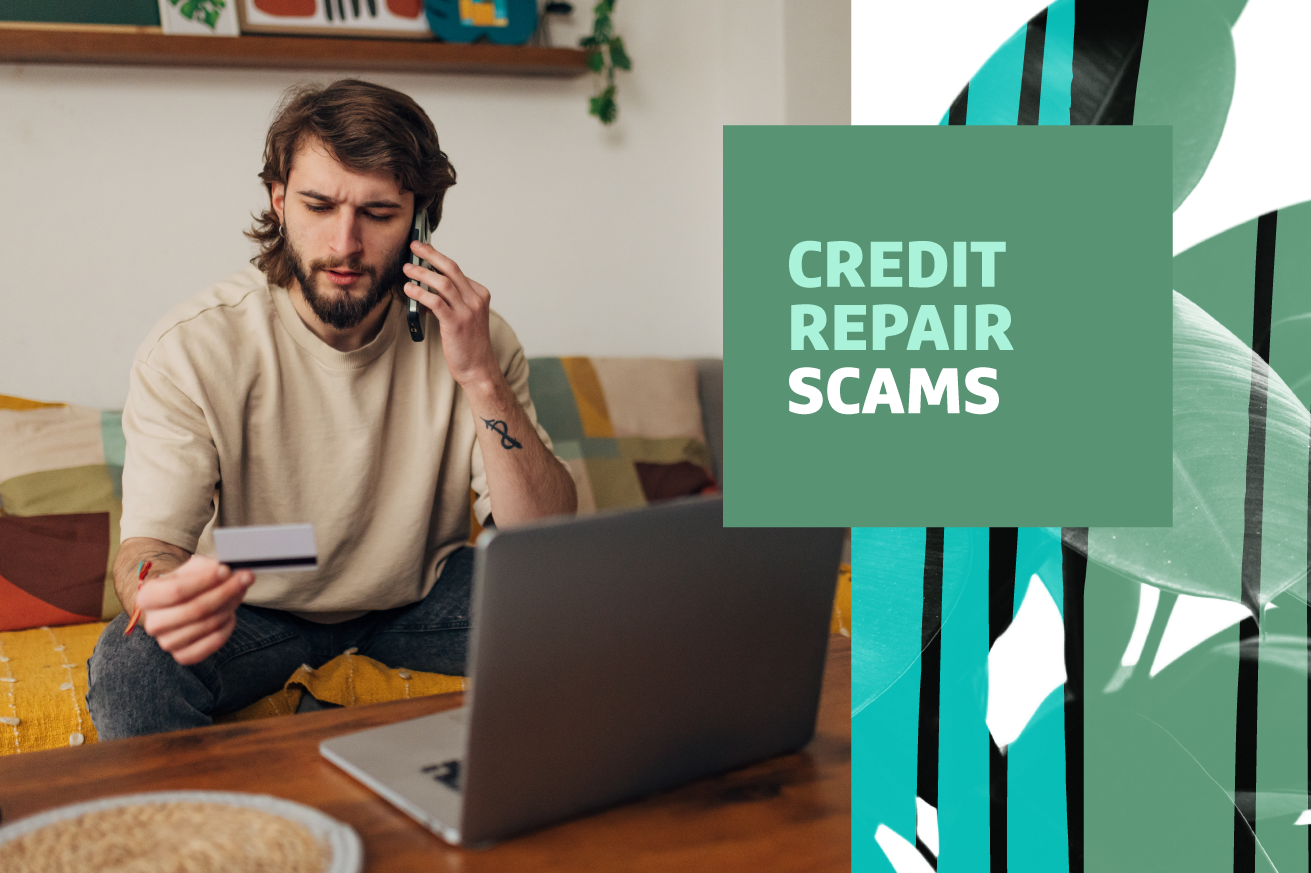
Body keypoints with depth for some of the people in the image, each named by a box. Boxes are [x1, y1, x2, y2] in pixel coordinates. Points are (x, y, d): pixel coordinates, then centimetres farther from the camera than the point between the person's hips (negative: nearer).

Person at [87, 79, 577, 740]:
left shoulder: (462, 333, -17)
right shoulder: (190, 349, -21)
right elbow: (148, 545, -24)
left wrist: (481, 377, -35)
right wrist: (166, 591, -51)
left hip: (421, 594, 2)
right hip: (255, 607, -1)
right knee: (129, 667, -31)